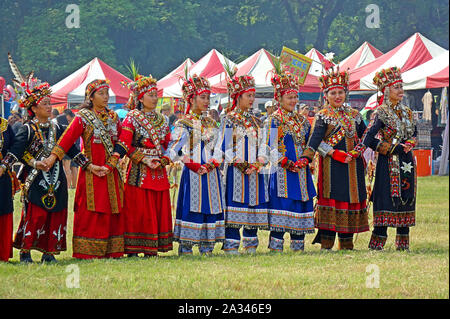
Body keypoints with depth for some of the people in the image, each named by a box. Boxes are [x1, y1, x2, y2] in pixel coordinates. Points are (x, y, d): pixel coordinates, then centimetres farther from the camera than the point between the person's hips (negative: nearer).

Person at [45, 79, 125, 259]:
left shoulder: (113, 117, 11)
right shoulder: (83, 118, -3)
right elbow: (67, 138, -15)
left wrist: (110, 166, -8)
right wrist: (53, 157, -29)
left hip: (111, 174, 5)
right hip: (91, 173, -5)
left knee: (113, 213, 5)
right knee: (91, 212, -6)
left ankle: (111, 251, 10)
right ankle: (88, 252, -2)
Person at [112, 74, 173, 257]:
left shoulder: (161, 119, 15)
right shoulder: (132, 118, -3)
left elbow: (167, 144, 20)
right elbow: (124, 143, -14)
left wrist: (164, 159, 2)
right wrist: (142, 158, -23)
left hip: (159, 171, 6)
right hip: (139, 171, -6)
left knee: (159, 209, 4)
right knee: (138, 209, -7)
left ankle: (151, 249, 9)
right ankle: (132, 249, -3)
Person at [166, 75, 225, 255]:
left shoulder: (211, 123, 13)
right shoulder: (183, 124, -2)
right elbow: (174, 150, -10)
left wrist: (213, 162, -6)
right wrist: (193, 165, -18)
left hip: (210, 172, 5)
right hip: (192, 173, -5)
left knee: (211, 206, 4)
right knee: (191, 207, -7)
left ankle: (207, 247, 10)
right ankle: (186, 248, -2)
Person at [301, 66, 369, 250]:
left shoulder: (353, 115, 13)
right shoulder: (324, 116, -2)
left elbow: (364, 136, 14)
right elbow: (316, 138, -14)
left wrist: (357, 151, -3)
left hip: (353, 164, 5)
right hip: (332, 165, -5)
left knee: (352, 198, 6)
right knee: (332, 197, -7)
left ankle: (346, 242, 12)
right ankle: (326, 241, -5)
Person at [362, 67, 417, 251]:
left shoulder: (406, 112, 12)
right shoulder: (381, 113, -8)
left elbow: (414, 134, 23)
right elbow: (368, 140, -16)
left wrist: (409, 144, -1)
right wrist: (394, 148, -12)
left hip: (406, 163, 7)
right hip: (389, 163, -7)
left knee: (406, 201, 7)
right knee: (386, 202, -10)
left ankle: (403, 245, 13)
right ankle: (377, 244, -7)